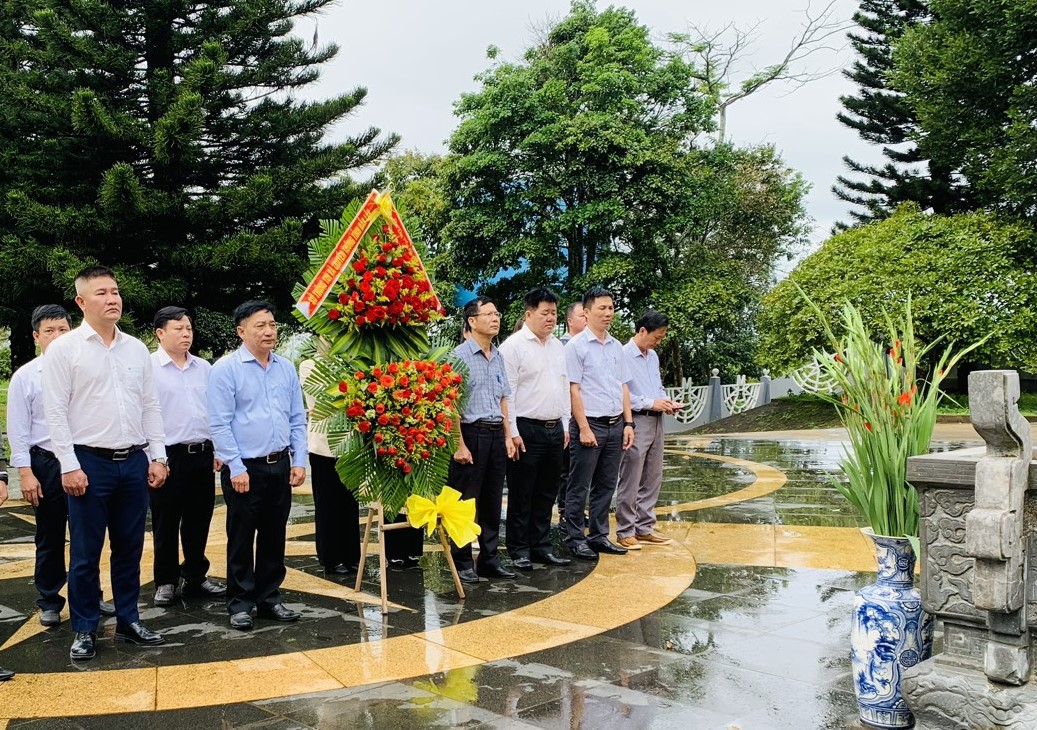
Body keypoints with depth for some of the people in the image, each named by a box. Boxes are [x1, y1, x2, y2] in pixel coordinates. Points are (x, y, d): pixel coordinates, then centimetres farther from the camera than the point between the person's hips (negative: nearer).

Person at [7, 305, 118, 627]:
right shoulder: (25, 377, -3)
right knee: (50, 539, 11)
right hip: (46, 464, -1)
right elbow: (18, 430, -3)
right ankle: (49, 601, 26)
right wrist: (26, 473, -8)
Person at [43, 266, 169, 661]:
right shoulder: (64, 348, -4)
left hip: (135, 462, 4)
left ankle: (128, 620, 25)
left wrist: (157, 457, 6)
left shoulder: (137, 348, 9)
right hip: (90, 463, -4)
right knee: (86, 553, 5)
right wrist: (69, 466, -12)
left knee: (130, 549, 12)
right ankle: (85, 630, 18)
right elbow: (56, 412, -7)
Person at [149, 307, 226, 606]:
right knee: (166, 524, 7)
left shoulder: (204, 368, 11)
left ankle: (196, 577, 26)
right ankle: (166, 582, 20)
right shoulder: (148, 367, -6)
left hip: (202, 455, 5)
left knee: (198, 521, 13)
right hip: (168, 456, -5)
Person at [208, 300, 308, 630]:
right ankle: (240, 603, 17)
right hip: (245, 467, -5)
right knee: (241, 539, 5)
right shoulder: (226, 368, -7)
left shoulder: (286, 368, 8)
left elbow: (298, 419, 12)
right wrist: (236, 468, -13)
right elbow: (219, 424, -10)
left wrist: (299, 461, 4)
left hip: (280, 465, 5)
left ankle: (270, 598, 25)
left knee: (274, 537, 13)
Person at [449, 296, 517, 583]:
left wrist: (507, 436, 12)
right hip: (471, 433, -7)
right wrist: (460, 445, -16)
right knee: (466, 502, 1)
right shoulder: (460, 355, -9)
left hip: (496, 434, 7)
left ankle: (490, 559, 23)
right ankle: (463, 562, 12)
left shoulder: (498, 357, 13)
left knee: (492, 500, 12)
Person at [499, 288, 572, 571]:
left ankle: (541, 547, 22)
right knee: (521, 495, 2)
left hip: (555, 429, 7)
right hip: (527, 430, -7)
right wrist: (513, 432, -16)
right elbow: (507, 392, -12)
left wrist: (565, 425, 14)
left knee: (546, 494, 13)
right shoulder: (514, 345, -8)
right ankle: (518, 551, 11)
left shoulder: (558, 347, 14)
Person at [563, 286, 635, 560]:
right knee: (579, 487, 0)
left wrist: (628, 423, 9)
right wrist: (584, 428, -14)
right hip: (590, 424, -6)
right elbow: (573, 389, -10)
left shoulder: (617, 347, 13)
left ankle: (599, 535, 22)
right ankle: (575, 539, 9)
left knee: (606, 486, 12)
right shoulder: (577, 346, -7)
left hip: (615, 425, 7)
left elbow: (624, 387, 16)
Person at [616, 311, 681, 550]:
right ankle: (625, 532, 8)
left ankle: (644, 528, 23)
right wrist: (650, 403, -17)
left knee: (652, 480, 13)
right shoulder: (624, 355, -13)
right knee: (630, 483, -1)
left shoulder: (653, 356, 15)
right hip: (636, 422, -9)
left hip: (656, 422, 9)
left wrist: (665, 401, 5)